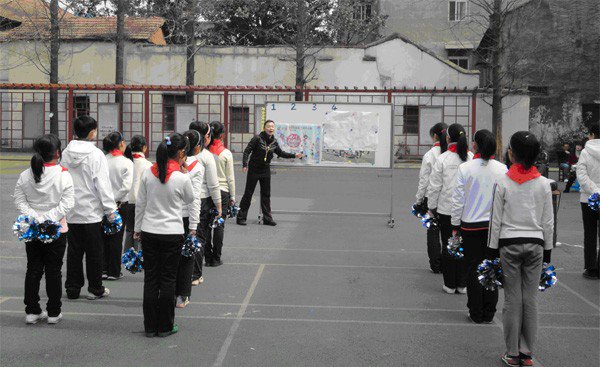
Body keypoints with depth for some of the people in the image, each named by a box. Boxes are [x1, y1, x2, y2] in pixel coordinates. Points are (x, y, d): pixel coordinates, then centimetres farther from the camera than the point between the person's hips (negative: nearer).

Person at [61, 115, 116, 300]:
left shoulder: (66, 153, 3)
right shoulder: (96, 155, -13)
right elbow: (103, 184, -14)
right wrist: (110, 209, -8)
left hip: (71, 212, 5)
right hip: (92, 212, -5)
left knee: (74, 251, 11)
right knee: (94, 252, 5)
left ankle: (72, 288, 17)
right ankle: (95, 289, 12)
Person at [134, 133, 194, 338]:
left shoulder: (148, 173, -3)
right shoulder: (182, 178, -14)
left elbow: (140, 203, 4)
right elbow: (190, 200, 6)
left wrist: (137, 229, 15)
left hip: (149, 232, 3)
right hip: (172, 233, -3)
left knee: (150, 278, 10)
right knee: (168, 280, 7)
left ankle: (150, 326, 16)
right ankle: (165, 326, 14)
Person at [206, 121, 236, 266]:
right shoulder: (226, 153, -7)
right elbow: (230, 178, -3)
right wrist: (232, 197, 6)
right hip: (222, 191, -2)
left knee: (205, 224, 8)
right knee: (219, 225, 5)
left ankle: (208, 257, 11)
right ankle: (216, 258, 9)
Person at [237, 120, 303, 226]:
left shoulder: (274, 142, 3)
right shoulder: (257, 139, -14)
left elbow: (280, 153, 19)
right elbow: (247, 151, -15)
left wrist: (294, 155, 14)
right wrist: (245, 165, -25)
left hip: (266, 170, 5)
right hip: (254, 169, -5)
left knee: (266, 195, 9)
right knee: (248, 193, -1)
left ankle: (267, 218, 17)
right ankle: (241, 217, 6)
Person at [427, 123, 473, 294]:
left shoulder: (442, 159, -9)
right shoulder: (472, 158, -3)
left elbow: (434, 187, -5)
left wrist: (432, 206, 7)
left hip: (446, 209, -2)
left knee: (448, 246, 7)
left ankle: (450, 284, 11)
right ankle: (462, 284, 14)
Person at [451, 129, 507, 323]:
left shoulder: (465, 168, -9)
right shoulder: (502, 169, -4)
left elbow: (458, 200, -6)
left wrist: (455, 225, 4)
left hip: (471, 226, -2)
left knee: (473, 270, 7)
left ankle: (476, 313, 12)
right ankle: (489, 313, 16)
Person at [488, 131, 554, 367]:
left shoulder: (503, 182, -7)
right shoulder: (543, 184, 0)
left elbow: (496, 220, -4)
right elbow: (548, 222, 3)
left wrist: (493, 249, 3)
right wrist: (547, 250, 13)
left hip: (509, 244, -2)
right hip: (535, 244, 2)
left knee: (512, 300, 3)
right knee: (530, 300, 6)